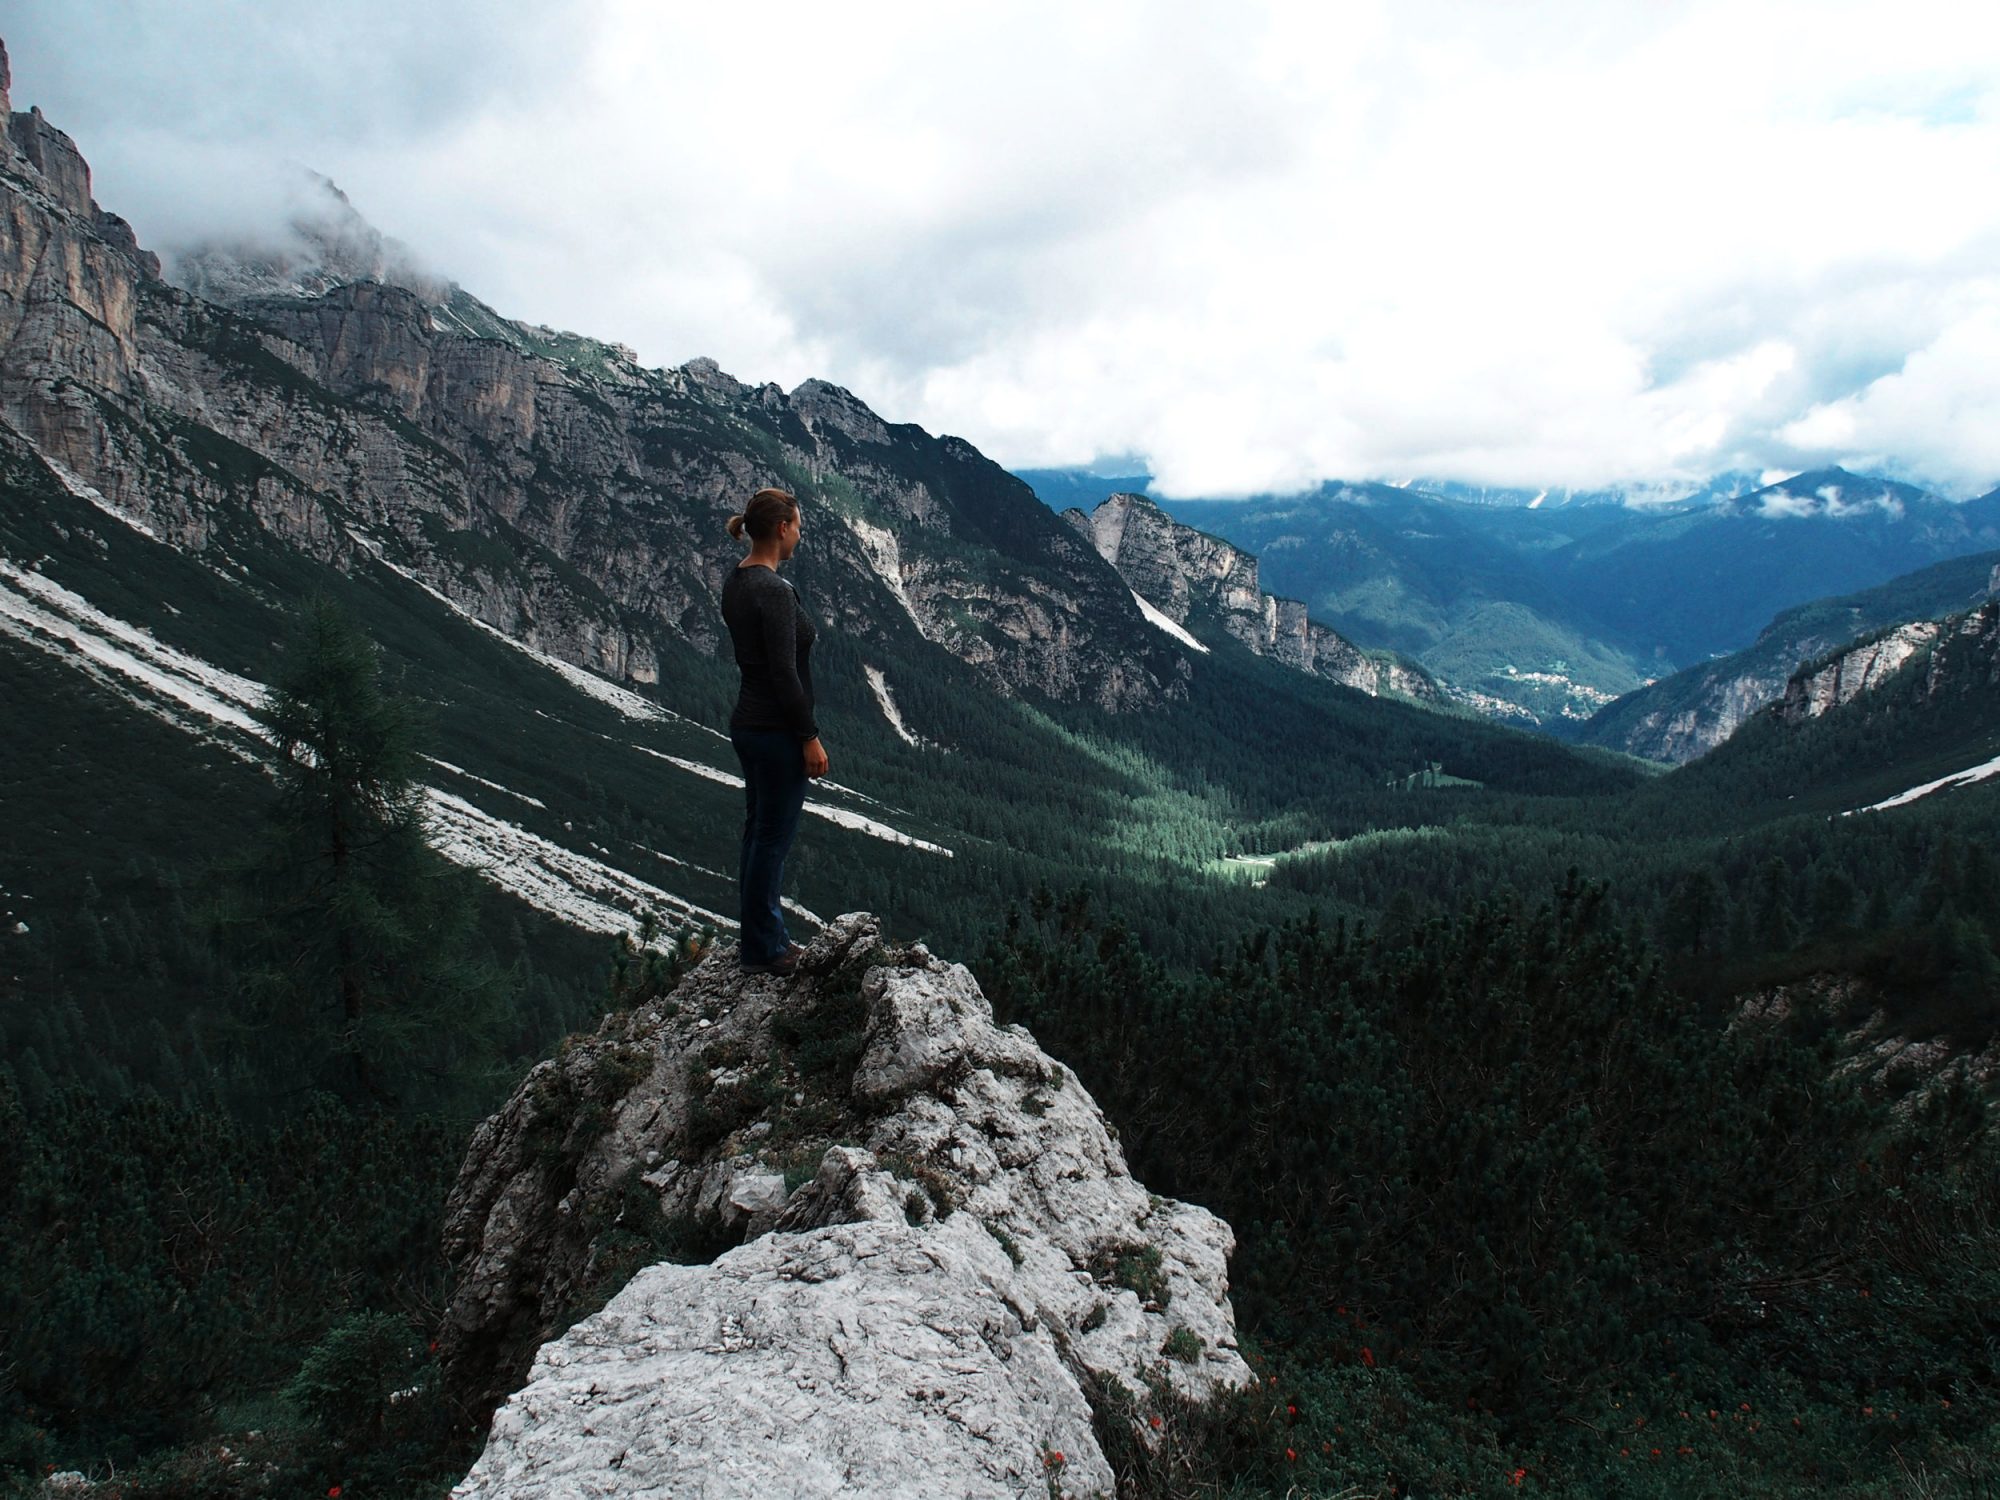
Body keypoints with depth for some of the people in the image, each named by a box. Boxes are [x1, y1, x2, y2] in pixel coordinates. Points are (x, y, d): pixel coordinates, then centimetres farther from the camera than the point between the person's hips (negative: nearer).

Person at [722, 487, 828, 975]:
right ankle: (762, 950, 12)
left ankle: (762, 936, 28)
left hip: (748, 724, 10)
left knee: (760, 832, 17)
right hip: (777, 731, -10)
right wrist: (810, 737, -16)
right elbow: (784, 674, -23)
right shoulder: (774, 590, -21)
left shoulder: (735, 583, 8)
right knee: (773, 838, 1)